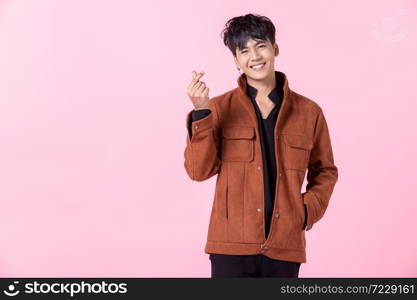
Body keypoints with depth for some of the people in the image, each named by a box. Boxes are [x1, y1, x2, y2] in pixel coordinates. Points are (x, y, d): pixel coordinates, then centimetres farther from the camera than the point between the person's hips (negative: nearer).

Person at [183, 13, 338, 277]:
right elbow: (199, 171, -5)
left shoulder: (309, 112, 6)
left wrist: (309, 209, 0)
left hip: (285, 246, 2)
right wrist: (201, 114, -14)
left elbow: (325, 171, 17)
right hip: (232, 245, -1)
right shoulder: (220, 108, 2)